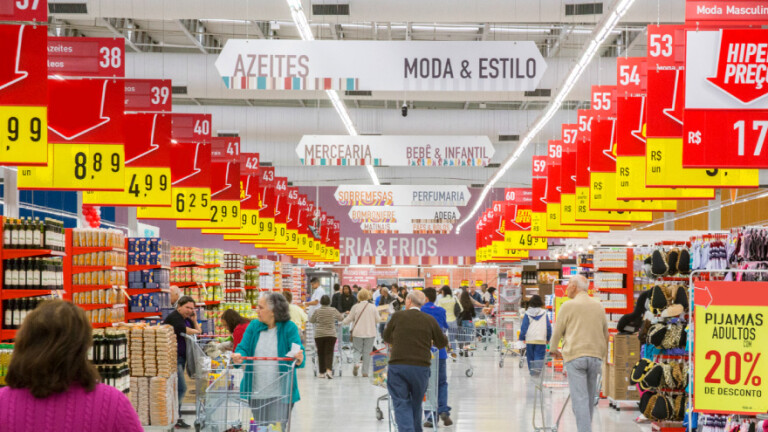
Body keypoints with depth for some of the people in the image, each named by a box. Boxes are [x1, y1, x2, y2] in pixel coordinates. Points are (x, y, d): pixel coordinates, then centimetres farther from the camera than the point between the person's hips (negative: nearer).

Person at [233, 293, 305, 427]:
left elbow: (298, 349, -15)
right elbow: (243, 347, -1)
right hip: (256, 393, 4)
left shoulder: (289, 328, -7)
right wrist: (238, 356, -25)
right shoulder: (254, 325, 5)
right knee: (260, 427, 15)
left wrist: (299, 359, -39)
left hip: (280, 394, -4)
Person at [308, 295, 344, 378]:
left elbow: (311, 320, 10)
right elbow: (341, 318, 14)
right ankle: (329, 369, -21)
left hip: (319, 335, 0)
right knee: (329, 353, -2)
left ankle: (322, 372, 14)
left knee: (321, 353, 10)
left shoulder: (317, 311, -5)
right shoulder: (333, 311, -3)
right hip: (331, 335, 0)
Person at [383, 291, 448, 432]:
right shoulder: (429, 320, 5)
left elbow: (386, 337, 17)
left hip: (397, 366, -2)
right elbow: (442, 343, 14)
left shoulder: (397, 316, 2)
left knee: (401, 405, -1)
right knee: (416, 404, 17)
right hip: (421, 366, 2)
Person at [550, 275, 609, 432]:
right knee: (590, 398, 14)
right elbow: (605, 332, 20)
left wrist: (554, 350, 21)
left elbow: (557, 331, 4)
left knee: (580, 399, -8)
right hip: (596, 356, 5)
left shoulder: (568, 306, -2)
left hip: (575, 356, -5)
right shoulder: (599, 306, 13)